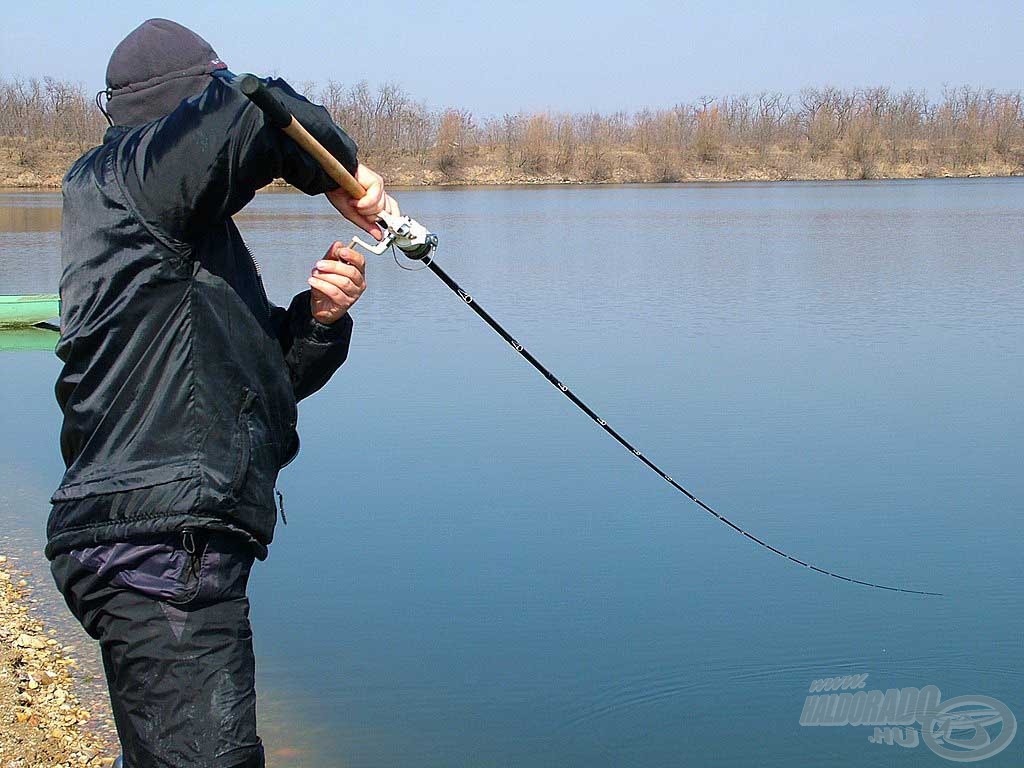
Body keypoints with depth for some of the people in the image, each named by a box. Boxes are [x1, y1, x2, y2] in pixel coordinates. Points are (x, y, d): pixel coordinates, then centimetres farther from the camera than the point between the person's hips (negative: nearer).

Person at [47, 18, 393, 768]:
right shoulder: (120, 179, -4)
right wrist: (340, 170, -2)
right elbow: (251, 112, -20)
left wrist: (318, 316, 3)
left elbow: (274, 375, 23)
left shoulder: (199, 237, 24)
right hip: (158, 551, -10)